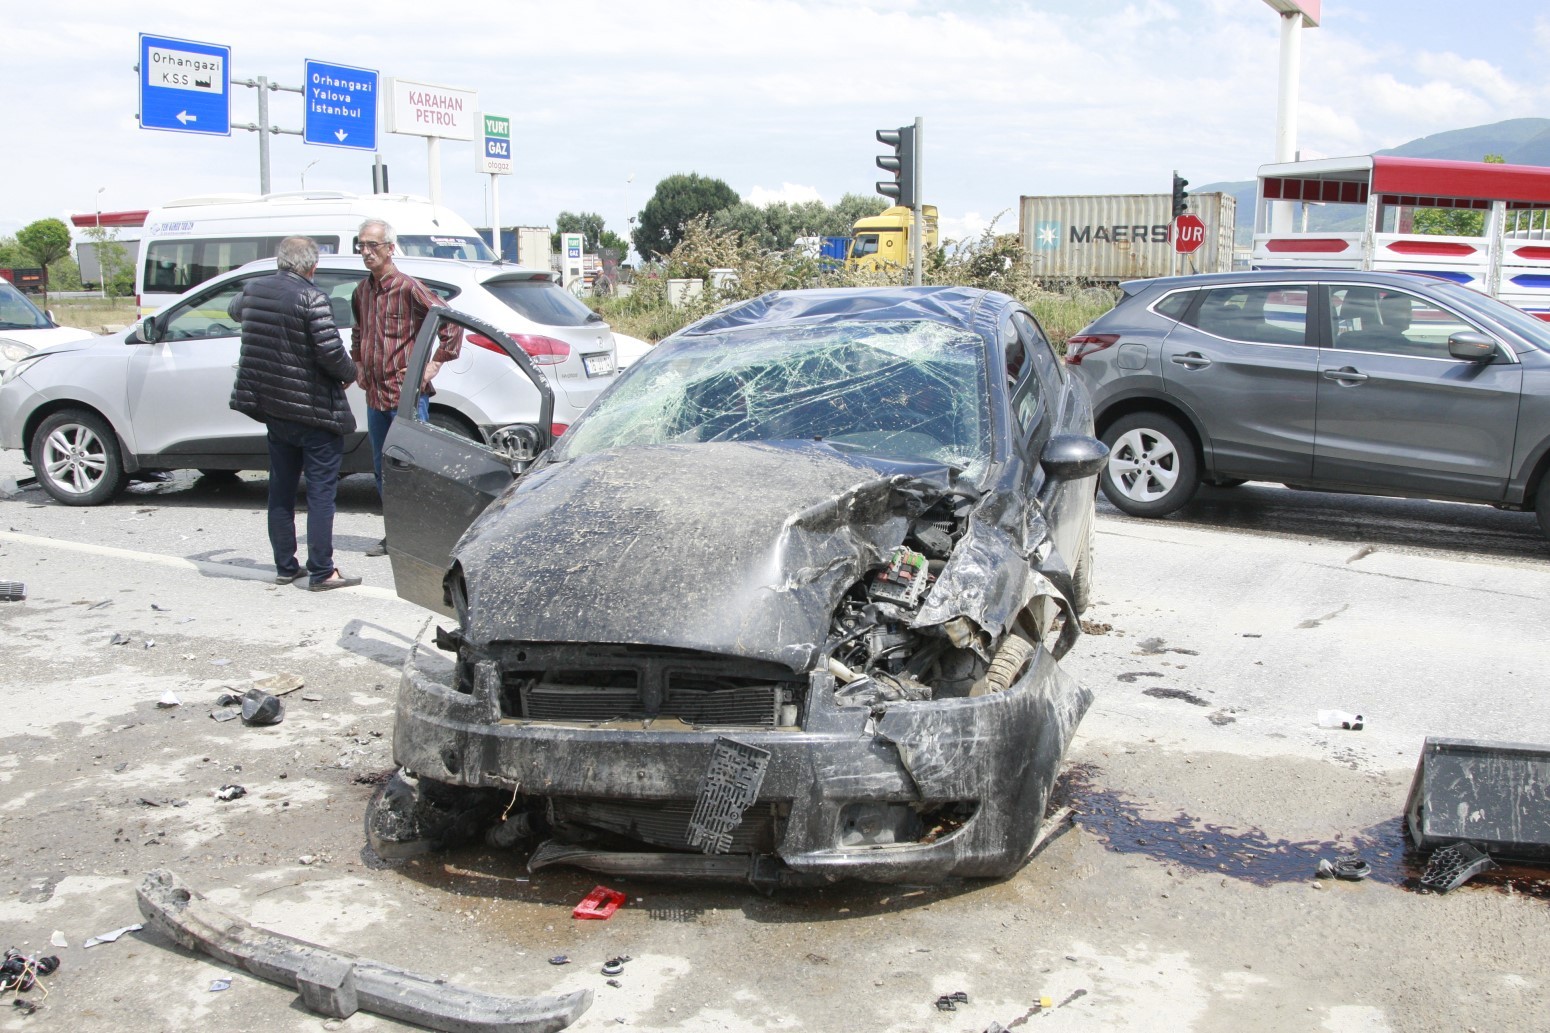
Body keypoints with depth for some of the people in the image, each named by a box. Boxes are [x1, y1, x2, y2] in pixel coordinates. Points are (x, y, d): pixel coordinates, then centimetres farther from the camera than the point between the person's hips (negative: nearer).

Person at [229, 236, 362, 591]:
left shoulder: (254, 291, 5)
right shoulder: (311, 298, -16)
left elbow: (234, 309, 28)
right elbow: (331, 351, -22)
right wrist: (349, 374, -2)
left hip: (273, 408, 7)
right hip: (314, 410, -7)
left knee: (281, 490, 15)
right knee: (321, 490, 0)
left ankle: (284, 566, 21)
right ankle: (321, 571, 0)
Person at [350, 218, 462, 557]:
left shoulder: (408, 287, -11)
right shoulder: (361, 292, 12)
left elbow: (451, 323, -12)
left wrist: (433, 366, -12)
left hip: (407, 395, -8)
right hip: (375, 396, 8)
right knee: (382, 470, 13)